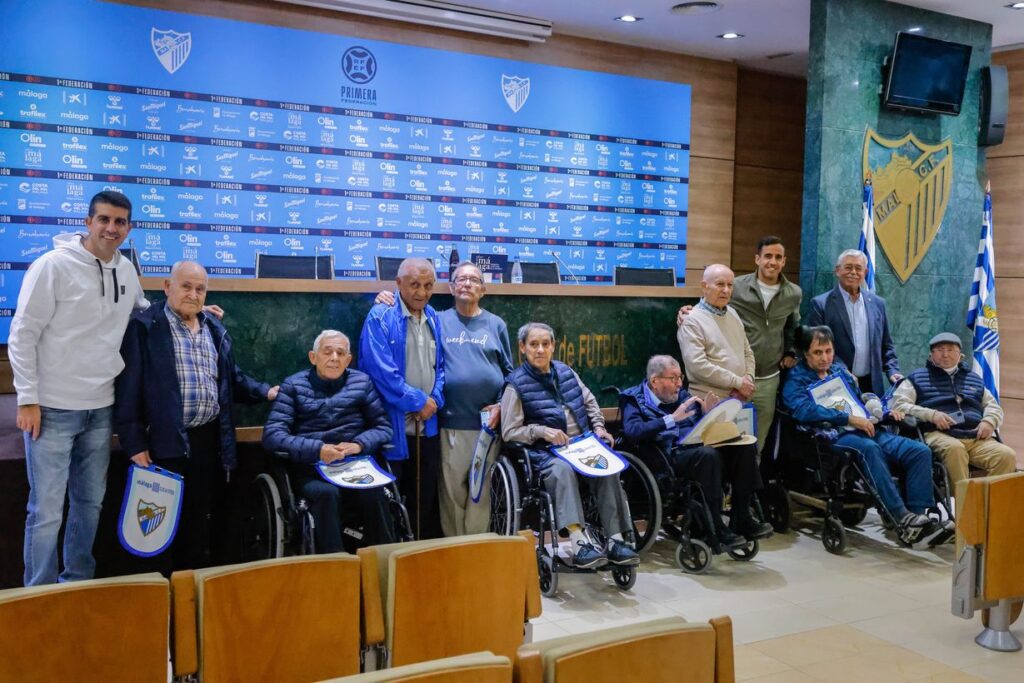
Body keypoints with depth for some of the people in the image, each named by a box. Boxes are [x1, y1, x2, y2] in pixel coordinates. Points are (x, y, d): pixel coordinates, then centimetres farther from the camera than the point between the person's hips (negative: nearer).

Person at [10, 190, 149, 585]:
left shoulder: (126, 270, 5)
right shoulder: (53, 265, -12)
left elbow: (144, 312, 24)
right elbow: (22, 335, -10)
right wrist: (28, 398, -12)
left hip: (100, 408, 6)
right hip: (53, 408, -6)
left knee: (90, 502, 16)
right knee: (47, 510, 1)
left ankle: (78, 583, 32)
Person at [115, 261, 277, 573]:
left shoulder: (216, 329, 15)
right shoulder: (144, 327, -5)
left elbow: (231, 378, 24)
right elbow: (129, 387, -10)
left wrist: (265, 391, 9)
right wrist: (134, 442, -14)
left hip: (211, 439, 6)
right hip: (169, 442, -6)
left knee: (206, 520, 13)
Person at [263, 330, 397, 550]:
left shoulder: (362, 382, 15)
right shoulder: (294, 386, 9)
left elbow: (383, 427, 10)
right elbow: (272, 435, -3)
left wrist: (359, 445, -12)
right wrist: (317, 450, -16)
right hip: (310, 470, -1)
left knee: (373, 493, -30)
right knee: (327, 493, -33)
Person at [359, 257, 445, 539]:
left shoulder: (434, 319, 9)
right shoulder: (380, 318, -10)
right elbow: (381, 370, -18)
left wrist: (435, 400, -4)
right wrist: (418, 401, -13)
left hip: (427, 426, 6)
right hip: (393, 426, -6)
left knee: (424, 500, 14)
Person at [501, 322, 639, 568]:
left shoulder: (566, 372, 17)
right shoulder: (516, 384, 1)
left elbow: (590, 403, 27)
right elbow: (509, 431, -3)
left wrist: (598, 428, 10)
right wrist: (542, 431, -16)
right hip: (545, 451, -5)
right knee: (563, 470, -37)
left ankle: (615, 540, -26)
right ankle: (579, 543, -45)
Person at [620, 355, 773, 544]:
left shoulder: (682, 395, 22)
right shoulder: (635, 400, 3)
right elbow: (631, 431, -17)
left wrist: (707, 414, 0)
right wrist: (672, 419, -21)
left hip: (699, 447, 7)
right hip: (669, 456, -7)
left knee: (744, 446, -15)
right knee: (708, 454, -34)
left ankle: (742, 519, -8)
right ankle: (715, 528, -26)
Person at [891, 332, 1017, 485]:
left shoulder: (974, 379, 30)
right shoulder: (917, 378, 17)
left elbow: (993, 406, 31)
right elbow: (898, 405, 5)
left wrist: (989, 421, 5)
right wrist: (931, 415, -10)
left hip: (976, 438, 4)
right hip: (939, 435, -4)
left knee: (1007, 455, -24)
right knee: (954, 448, -39)